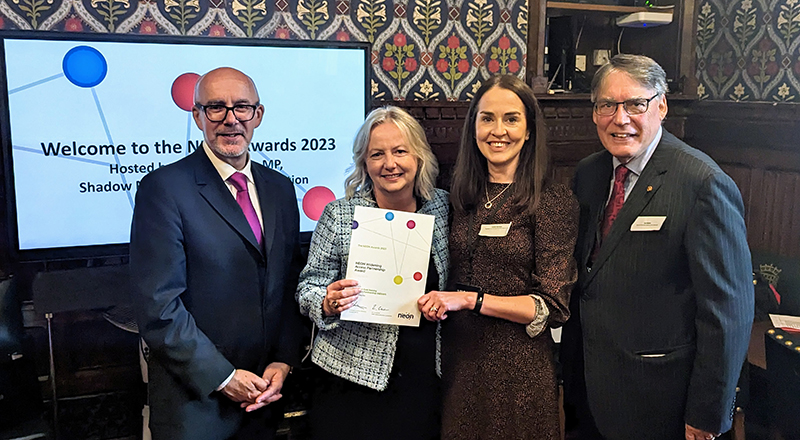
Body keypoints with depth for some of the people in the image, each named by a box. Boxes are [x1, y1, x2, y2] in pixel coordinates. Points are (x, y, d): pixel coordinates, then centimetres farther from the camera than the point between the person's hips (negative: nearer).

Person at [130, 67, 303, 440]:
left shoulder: (280, 189, 6)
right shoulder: (163, 188, -13)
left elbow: (291, 287, 9)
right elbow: (159, 307, -17)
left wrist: (284, 361, -2)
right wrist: (224, 378, -15)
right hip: (194, 401, -5)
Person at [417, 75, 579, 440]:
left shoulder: (553, 201, -10)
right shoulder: (462, 196, 4)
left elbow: (552, 306, -14)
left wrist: (470, 299, -19)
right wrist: (439, 300, -3)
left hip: (519, 365, -4)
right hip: (458, 358, 4)